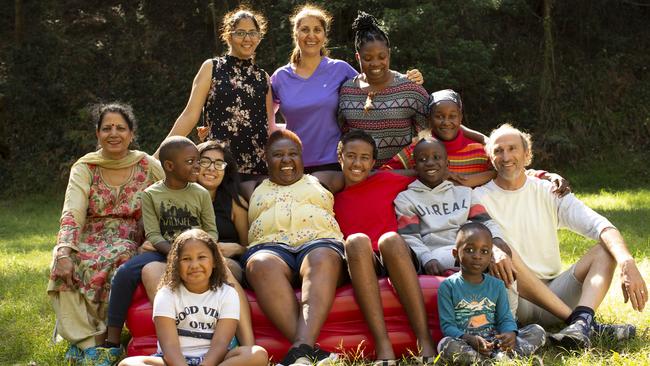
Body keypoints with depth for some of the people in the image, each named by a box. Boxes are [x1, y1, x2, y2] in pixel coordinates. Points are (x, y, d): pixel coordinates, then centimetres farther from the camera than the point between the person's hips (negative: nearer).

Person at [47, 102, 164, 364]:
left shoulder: (148, 166, 5)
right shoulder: (84, 168, 4)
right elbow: (72, 215, -10)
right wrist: (64, 253, -27)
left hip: (132, 247, -1)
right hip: (90, 244, 1)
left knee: (117, 261, -36)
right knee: (63, 267, -32)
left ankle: (83, 340, -21)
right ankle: (89, 344, -25)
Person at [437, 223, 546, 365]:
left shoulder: (497, 285, 11)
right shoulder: (448, 286, 0)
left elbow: (505, 319, 8)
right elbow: (447, 325, -6)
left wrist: (511, 334, -17)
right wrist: (469, 339, -25)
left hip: (495, 342, 4)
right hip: (465, 343, -4)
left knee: (538, 332, -10)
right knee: (446, 345, -37)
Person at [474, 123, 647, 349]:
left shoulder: (549, 192, 7)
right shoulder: (480, 199, 1)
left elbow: (601, 226, -6)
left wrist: (627, 263, -25)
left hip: (555, 295, 3)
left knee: (607, 249, -12)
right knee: (504, 255, -30)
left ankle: (580, 323, -39)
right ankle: (585, 323, -32)